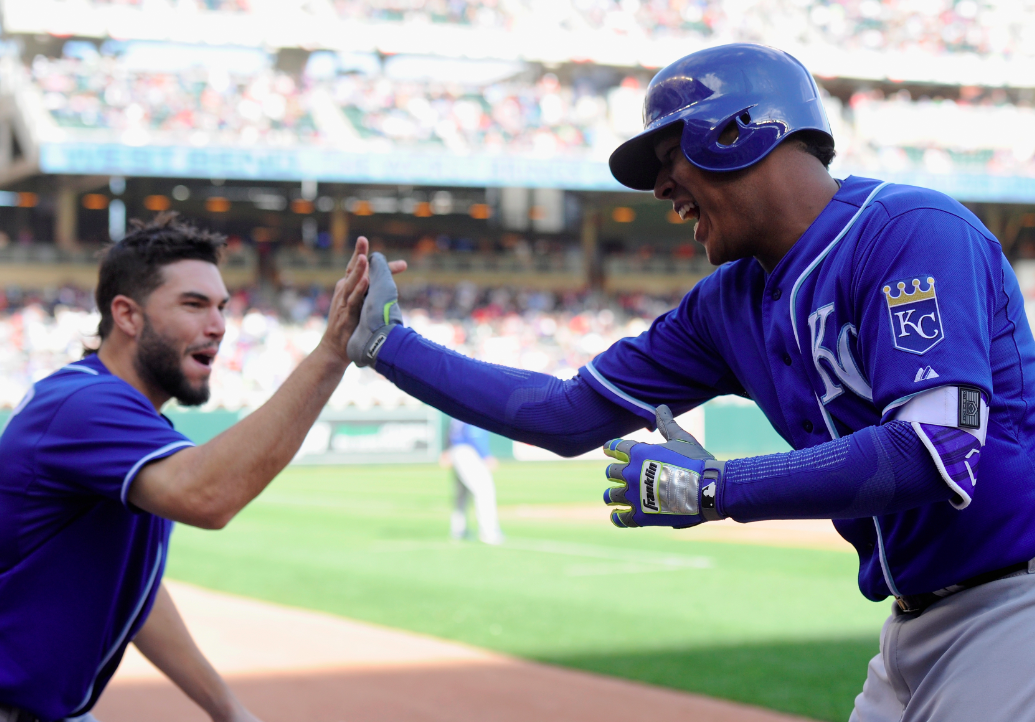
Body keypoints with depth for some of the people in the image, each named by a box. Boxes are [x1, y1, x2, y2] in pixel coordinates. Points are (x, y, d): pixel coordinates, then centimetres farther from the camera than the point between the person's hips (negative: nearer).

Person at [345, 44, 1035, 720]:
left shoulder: (914, 231, -16)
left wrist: (711, 489, -19)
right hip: (915, 624, 8)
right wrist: (385, 342, 11)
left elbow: (938, 452, -27)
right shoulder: (728, 305, 9)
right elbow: (568, 415, 14)